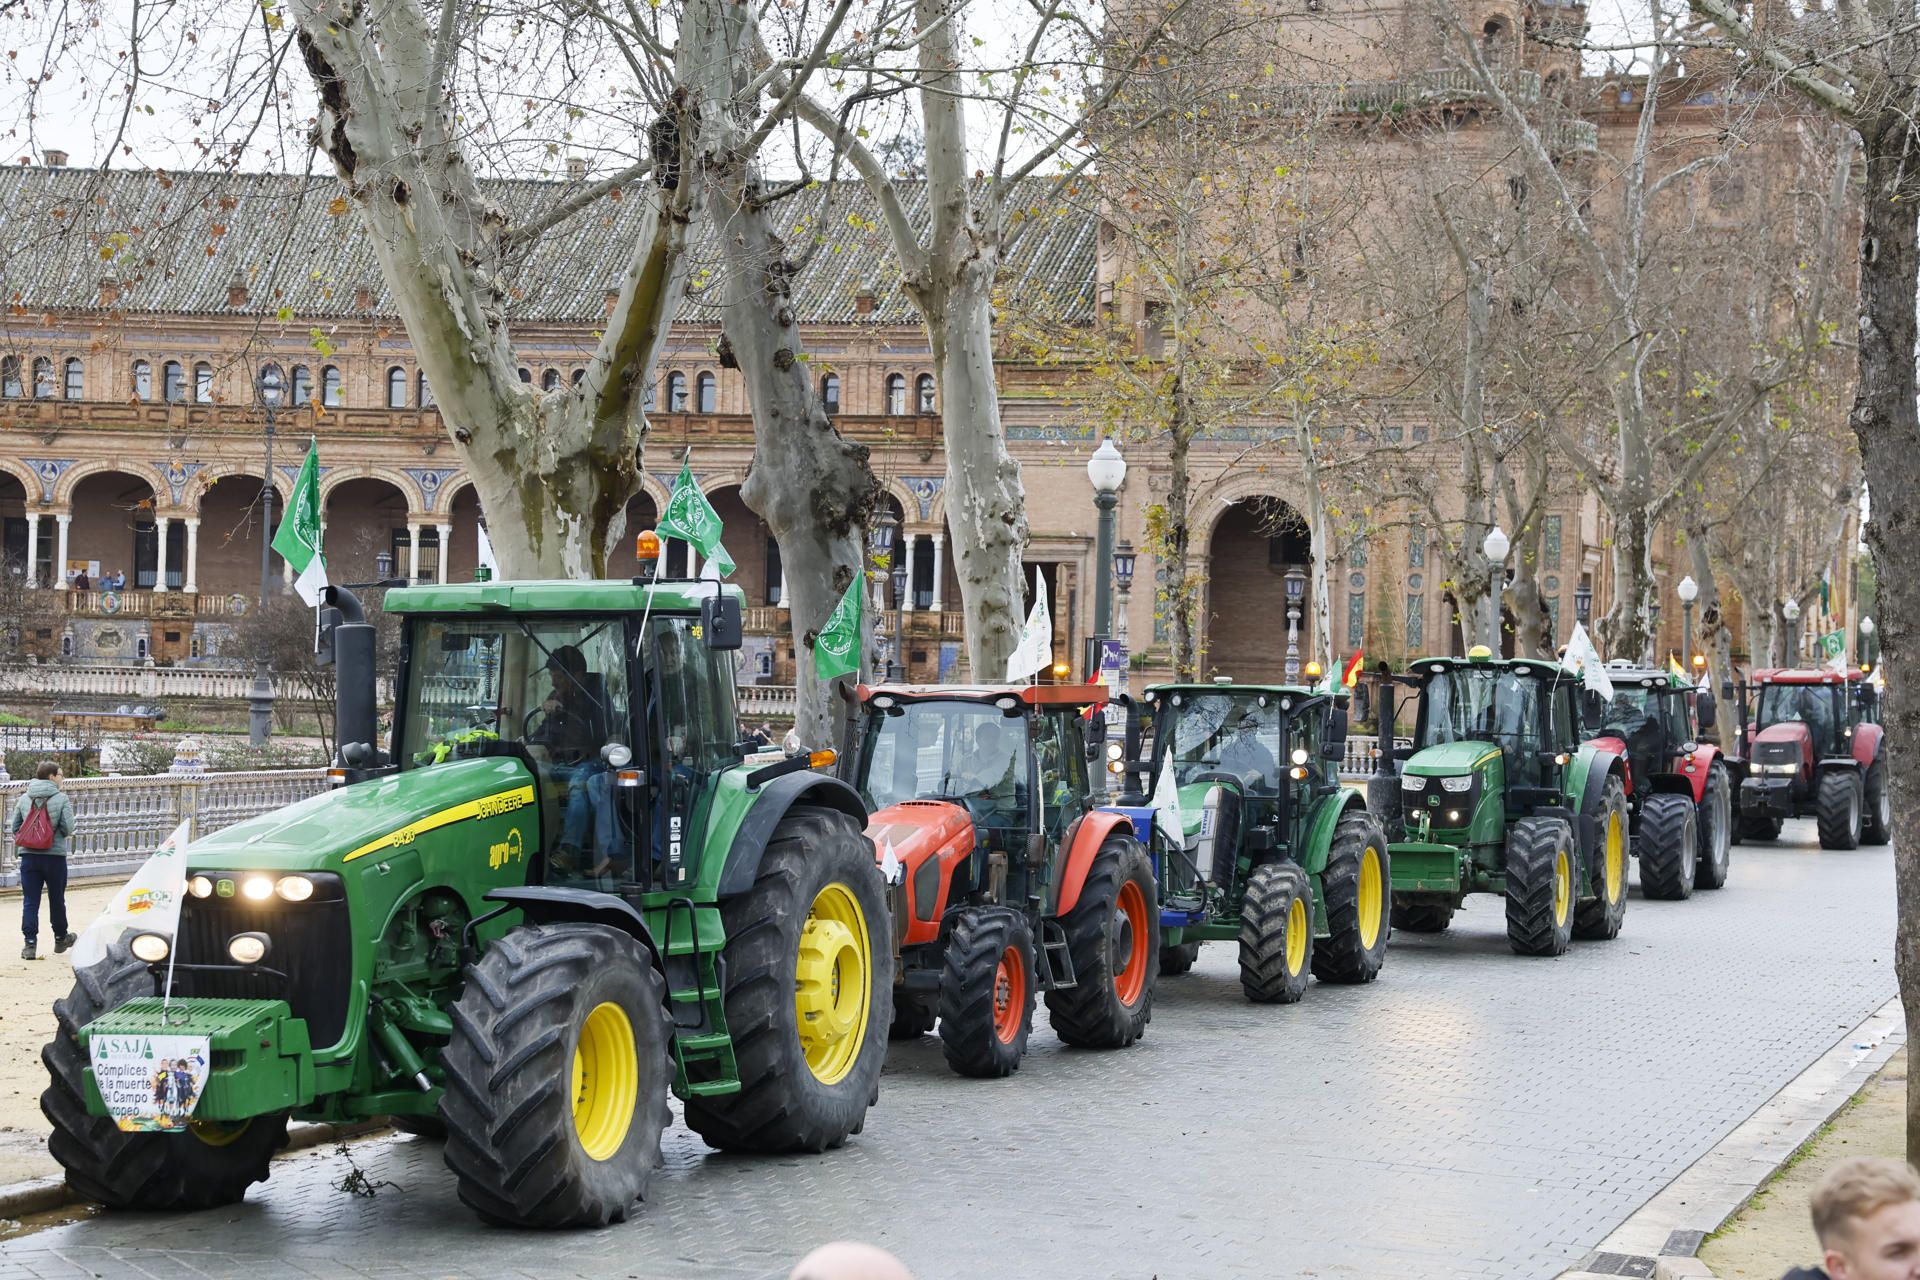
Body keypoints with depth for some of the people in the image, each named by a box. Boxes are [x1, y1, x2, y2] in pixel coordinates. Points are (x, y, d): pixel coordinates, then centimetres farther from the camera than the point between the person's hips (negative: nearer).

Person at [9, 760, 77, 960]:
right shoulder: (61, 798, -6)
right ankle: (60, 939, 30)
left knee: (30, 901, 3)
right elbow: (68, 827, -12)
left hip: (28, 856, 3)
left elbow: (14, 827, 8)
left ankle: (30, 944, -5)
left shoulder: (24, 798, 6)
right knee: (57, 900, 14)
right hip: (55, 855, -3)